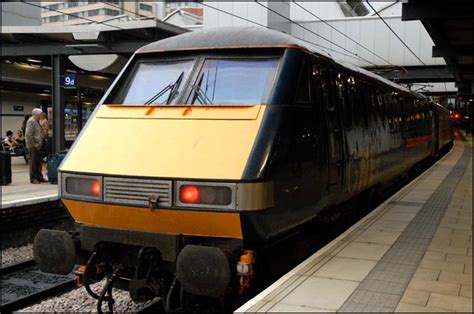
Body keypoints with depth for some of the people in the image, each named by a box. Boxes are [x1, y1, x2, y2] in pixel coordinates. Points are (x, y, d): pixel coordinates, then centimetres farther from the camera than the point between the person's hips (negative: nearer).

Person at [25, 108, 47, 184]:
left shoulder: (36, 122, 17)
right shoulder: (31, 121, -13)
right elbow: (28, 134, -20)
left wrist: (41, 143, 15)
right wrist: (34, 144, -19)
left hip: (39, 146, 10)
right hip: (34, 146, -10)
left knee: (38, 163, 14)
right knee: (33, 163, -3)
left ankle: (39, 177, 21)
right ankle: (33, 179, 2)